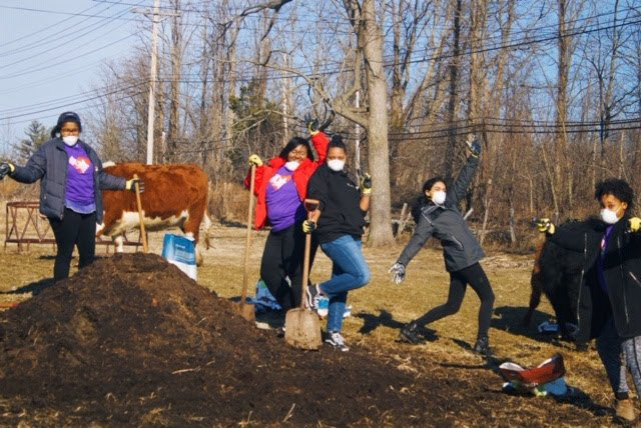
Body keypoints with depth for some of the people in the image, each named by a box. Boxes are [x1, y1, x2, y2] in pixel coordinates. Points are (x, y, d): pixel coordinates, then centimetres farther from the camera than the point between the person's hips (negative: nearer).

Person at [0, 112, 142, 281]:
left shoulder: (87, 151, 16)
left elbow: (100, 178, 26)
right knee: (65, 254, -6)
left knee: (89, 255, 11)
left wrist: (126, 184, 29)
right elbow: (31, 172, -7)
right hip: (65, 210, -6)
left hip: (89, 210, 6)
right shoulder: (50, 149, -1)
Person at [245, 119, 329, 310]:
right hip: (277, 230, 7)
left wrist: (317, 135, -9)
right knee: (269, 272, 9)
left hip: (298, 228, -7)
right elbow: (258, 188, 26)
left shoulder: (310, 170, 3)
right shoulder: (273, 169, 16)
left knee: (296, 274, -6)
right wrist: (257, 168, 12)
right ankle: (291, 311, 22)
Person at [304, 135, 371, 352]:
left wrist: (367, 190, 4)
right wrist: (312, 221, -32)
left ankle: (333, 332, 17)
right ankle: (318, 291, -5)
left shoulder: (348, 180, 20)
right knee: (362, 276, -20)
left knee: (340, 285, 10)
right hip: (334, 237, -8)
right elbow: (317, 202, -15)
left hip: (352, 238, 8)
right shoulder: (321, 175, -1)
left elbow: (362, 210, 17)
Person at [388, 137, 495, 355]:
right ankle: (482, 343, -2)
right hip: (464, 260, -9)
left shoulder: (449, 203, 12)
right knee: (488, 297, -3)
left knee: (452, 306, 12)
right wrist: (401, 263, -34)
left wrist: (474, 157, 15)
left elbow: (463, 181, 17)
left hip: (461, 261, 9)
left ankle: (412, 328, 15)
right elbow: (417, 241, -23)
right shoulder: (427, 218, -11)